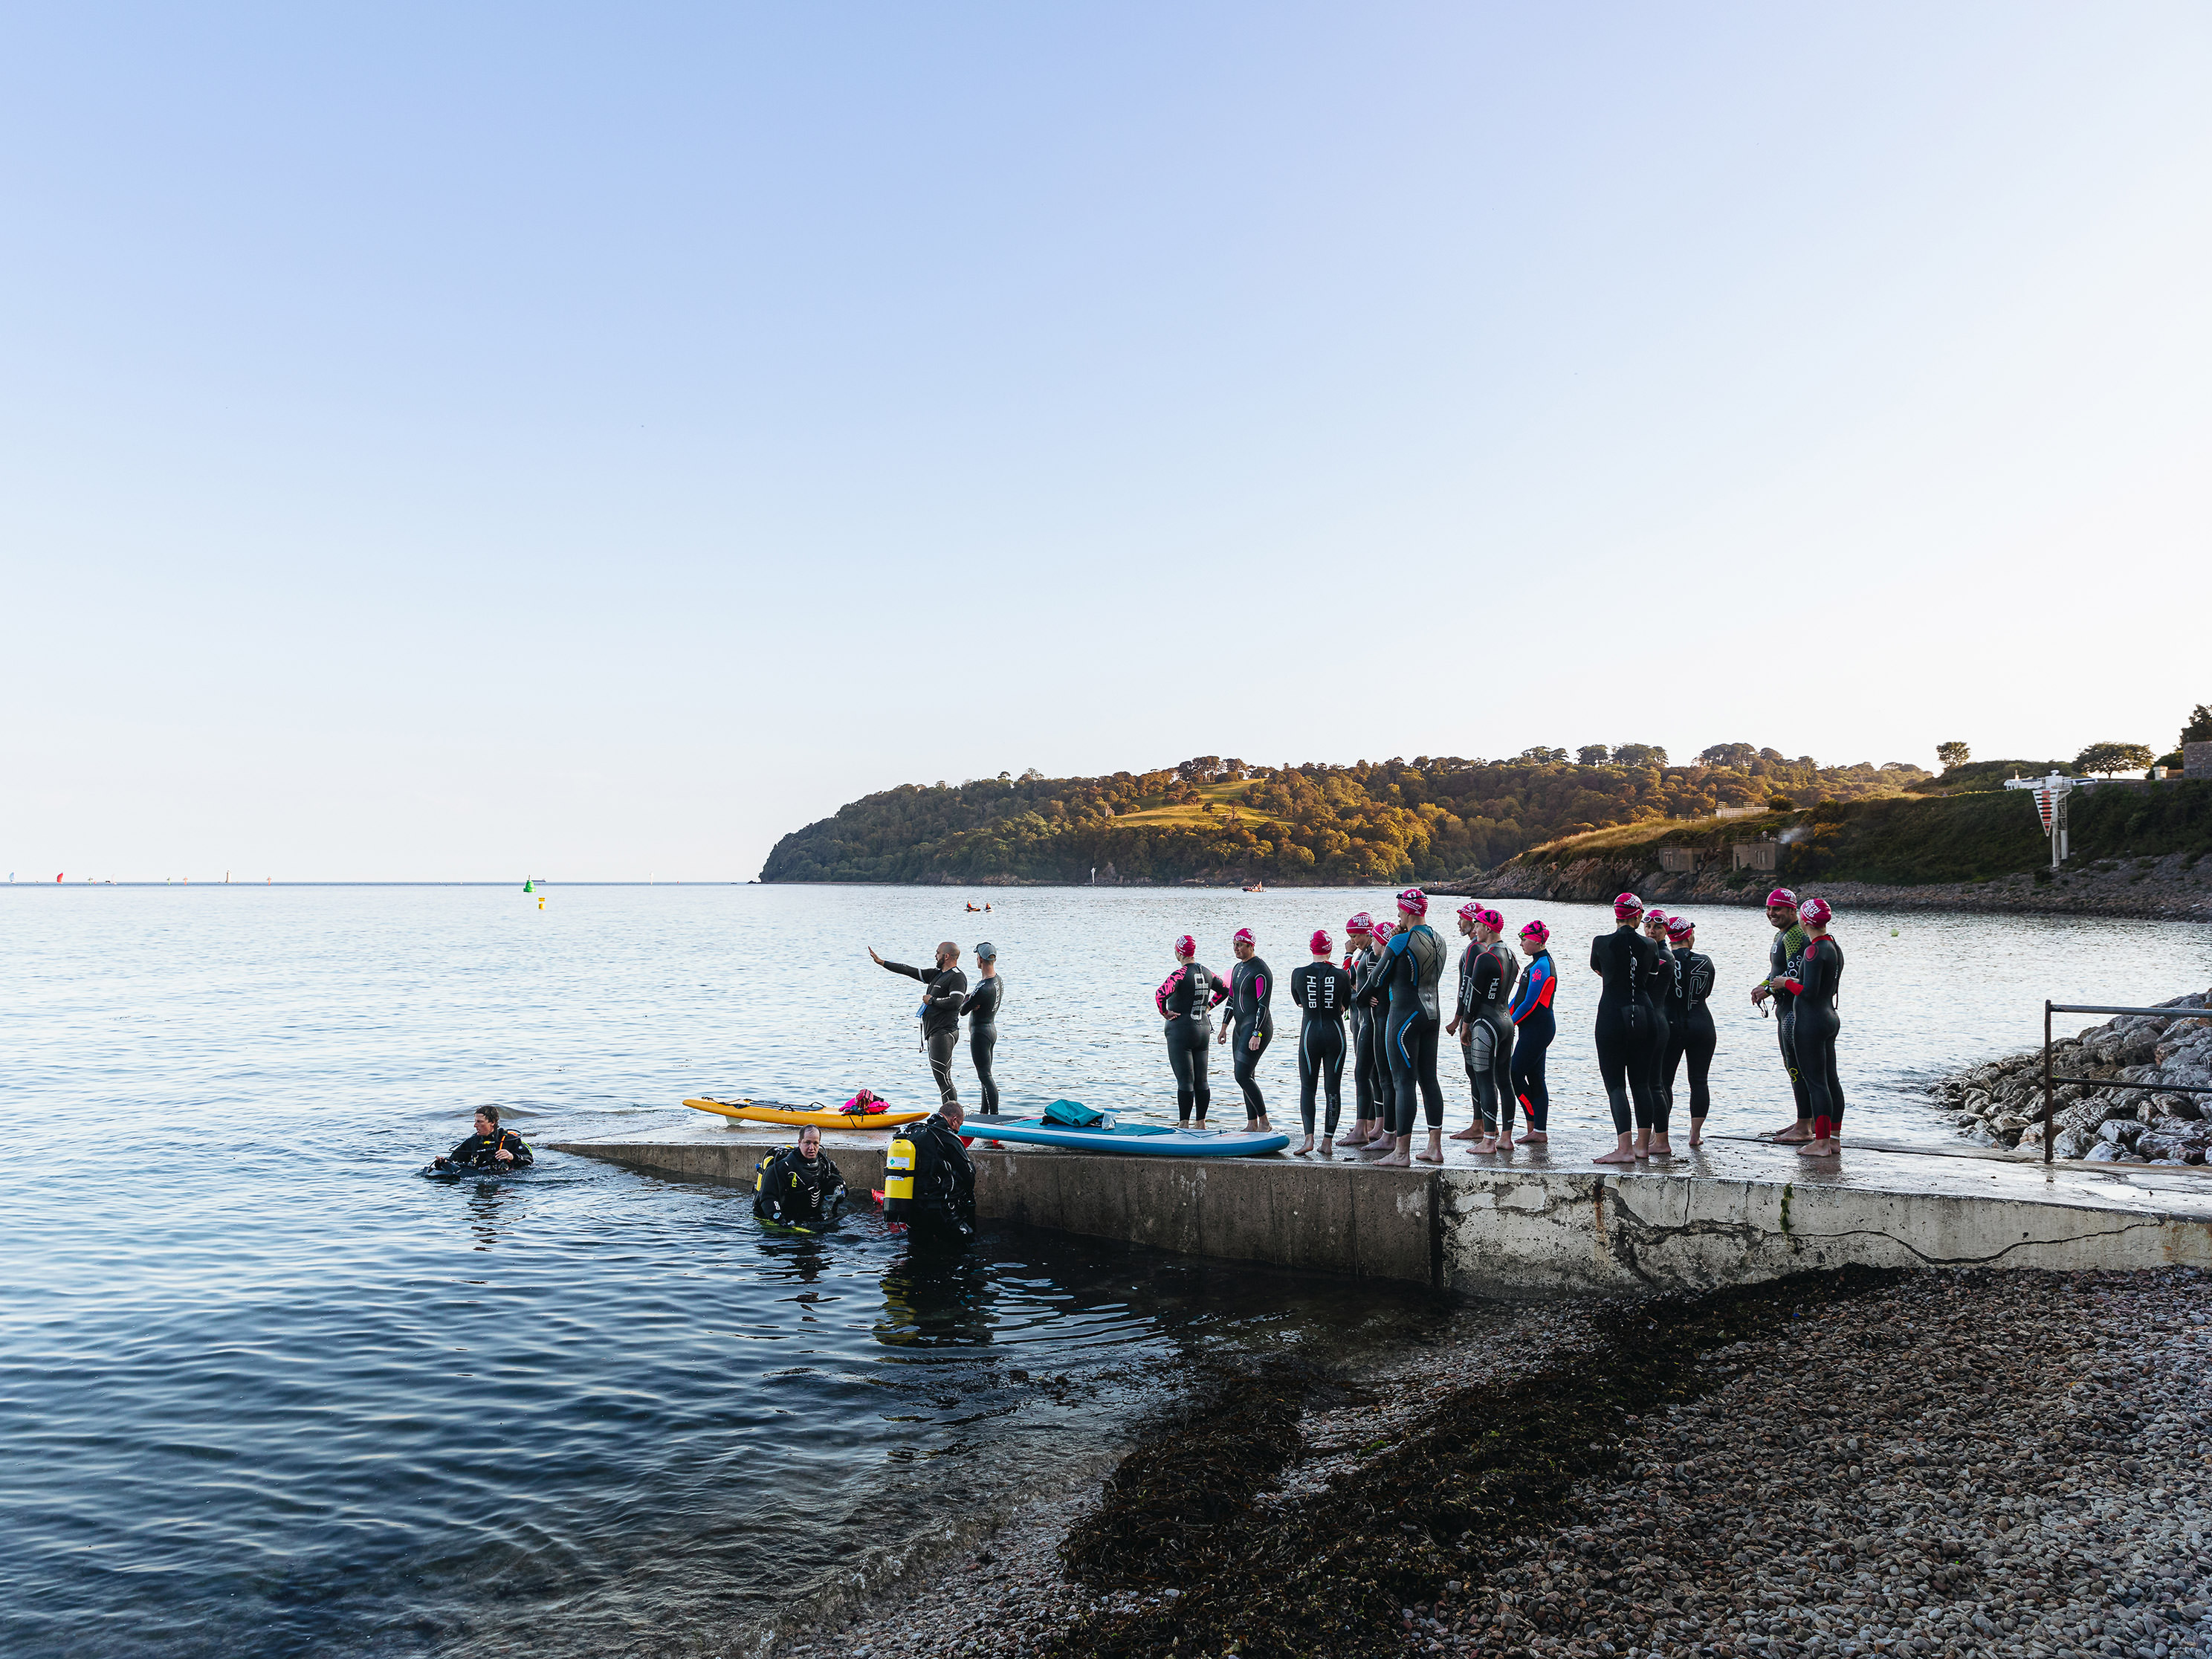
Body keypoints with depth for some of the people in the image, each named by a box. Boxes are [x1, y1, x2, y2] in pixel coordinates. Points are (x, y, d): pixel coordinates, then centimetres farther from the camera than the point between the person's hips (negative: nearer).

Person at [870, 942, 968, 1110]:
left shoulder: (957, 977, -10)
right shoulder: (937, 974, 18)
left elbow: (956, 1002, -25)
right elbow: (911, 971, 22)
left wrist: (932, 1000, -12)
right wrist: (882, 962, 24)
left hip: (944, 1033, -10)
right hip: (934, 1033, 10)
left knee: (942, 1078, -14)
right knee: (943, 1079, 9)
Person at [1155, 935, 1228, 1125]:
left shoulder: (1180, 974, -17)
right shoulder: (1206, 972, 5)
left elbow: (1160, 994, -31)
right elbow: (1224, 990, 19)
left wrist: (1164, 1013, -15)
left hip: (1181, 1032, -7)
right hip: (1203, 1030, 7)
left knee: (1185, 1081, -5)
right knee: (1201, 1081, 11)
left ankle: (1184, 1125, -2)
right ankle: (1201, 1124, 16)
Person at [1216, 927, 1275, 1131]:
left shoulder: (1261, 971, -14)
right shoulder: (1238, 968, 16)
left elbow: (1263, 1005, -19)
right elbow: (1232, 999, 23)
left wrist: (1256, 1035, -25)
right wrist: (1224, 1026, 22)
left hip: (1258, 1027, -10)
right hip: (1241, 1027, 10)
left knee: (1242, 1076, -16)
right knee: (1245, 1077, 9)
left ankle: (1264, 1121, -8)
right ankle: (1252, 1124, 15)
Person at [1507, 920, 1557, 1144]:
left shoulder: (1541, 966, -16)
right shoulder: (1537, 964, 16)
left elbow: (1529, 1002, -19)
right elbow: (1520, 995, 19)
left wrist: (1511, 1022, -10)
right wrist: (1507, 1015, 8)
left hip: (1537, 1029, -10)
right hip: (1535, 1029, 10)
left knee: (1515, 1075, -7)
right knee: (1535, 1078, 9)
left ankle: (1534, 1125, -1)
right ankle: (1539, 1131, 10)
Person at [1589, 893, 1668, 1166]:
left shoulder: (1602, 942, -7)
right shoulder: (1650, 946, 1)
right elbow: (1652, 982, 14)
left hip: (1612, 1016, -4)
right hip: (1643, 1015, 4)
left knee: (1615, 1084, -3)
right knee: (1641, 1083, 13)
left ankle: (1625, 1148, -11)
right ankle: (1643, 1144, 18)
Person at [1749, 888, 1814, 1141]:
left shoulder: (1796, 935, -16)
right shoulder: (1781, 935, 18)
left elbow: (1795, 974, -24)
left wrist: (1768, 989, -17)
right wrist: (1763, 986, 6)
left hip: (1797, 1009, -11)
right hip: (1785, 1007, 11)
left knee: (1798, 1066, -10)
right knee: (1791, 1064, 15)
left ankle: (1804, 1129, -8)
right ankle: (1808, 1121, 23)